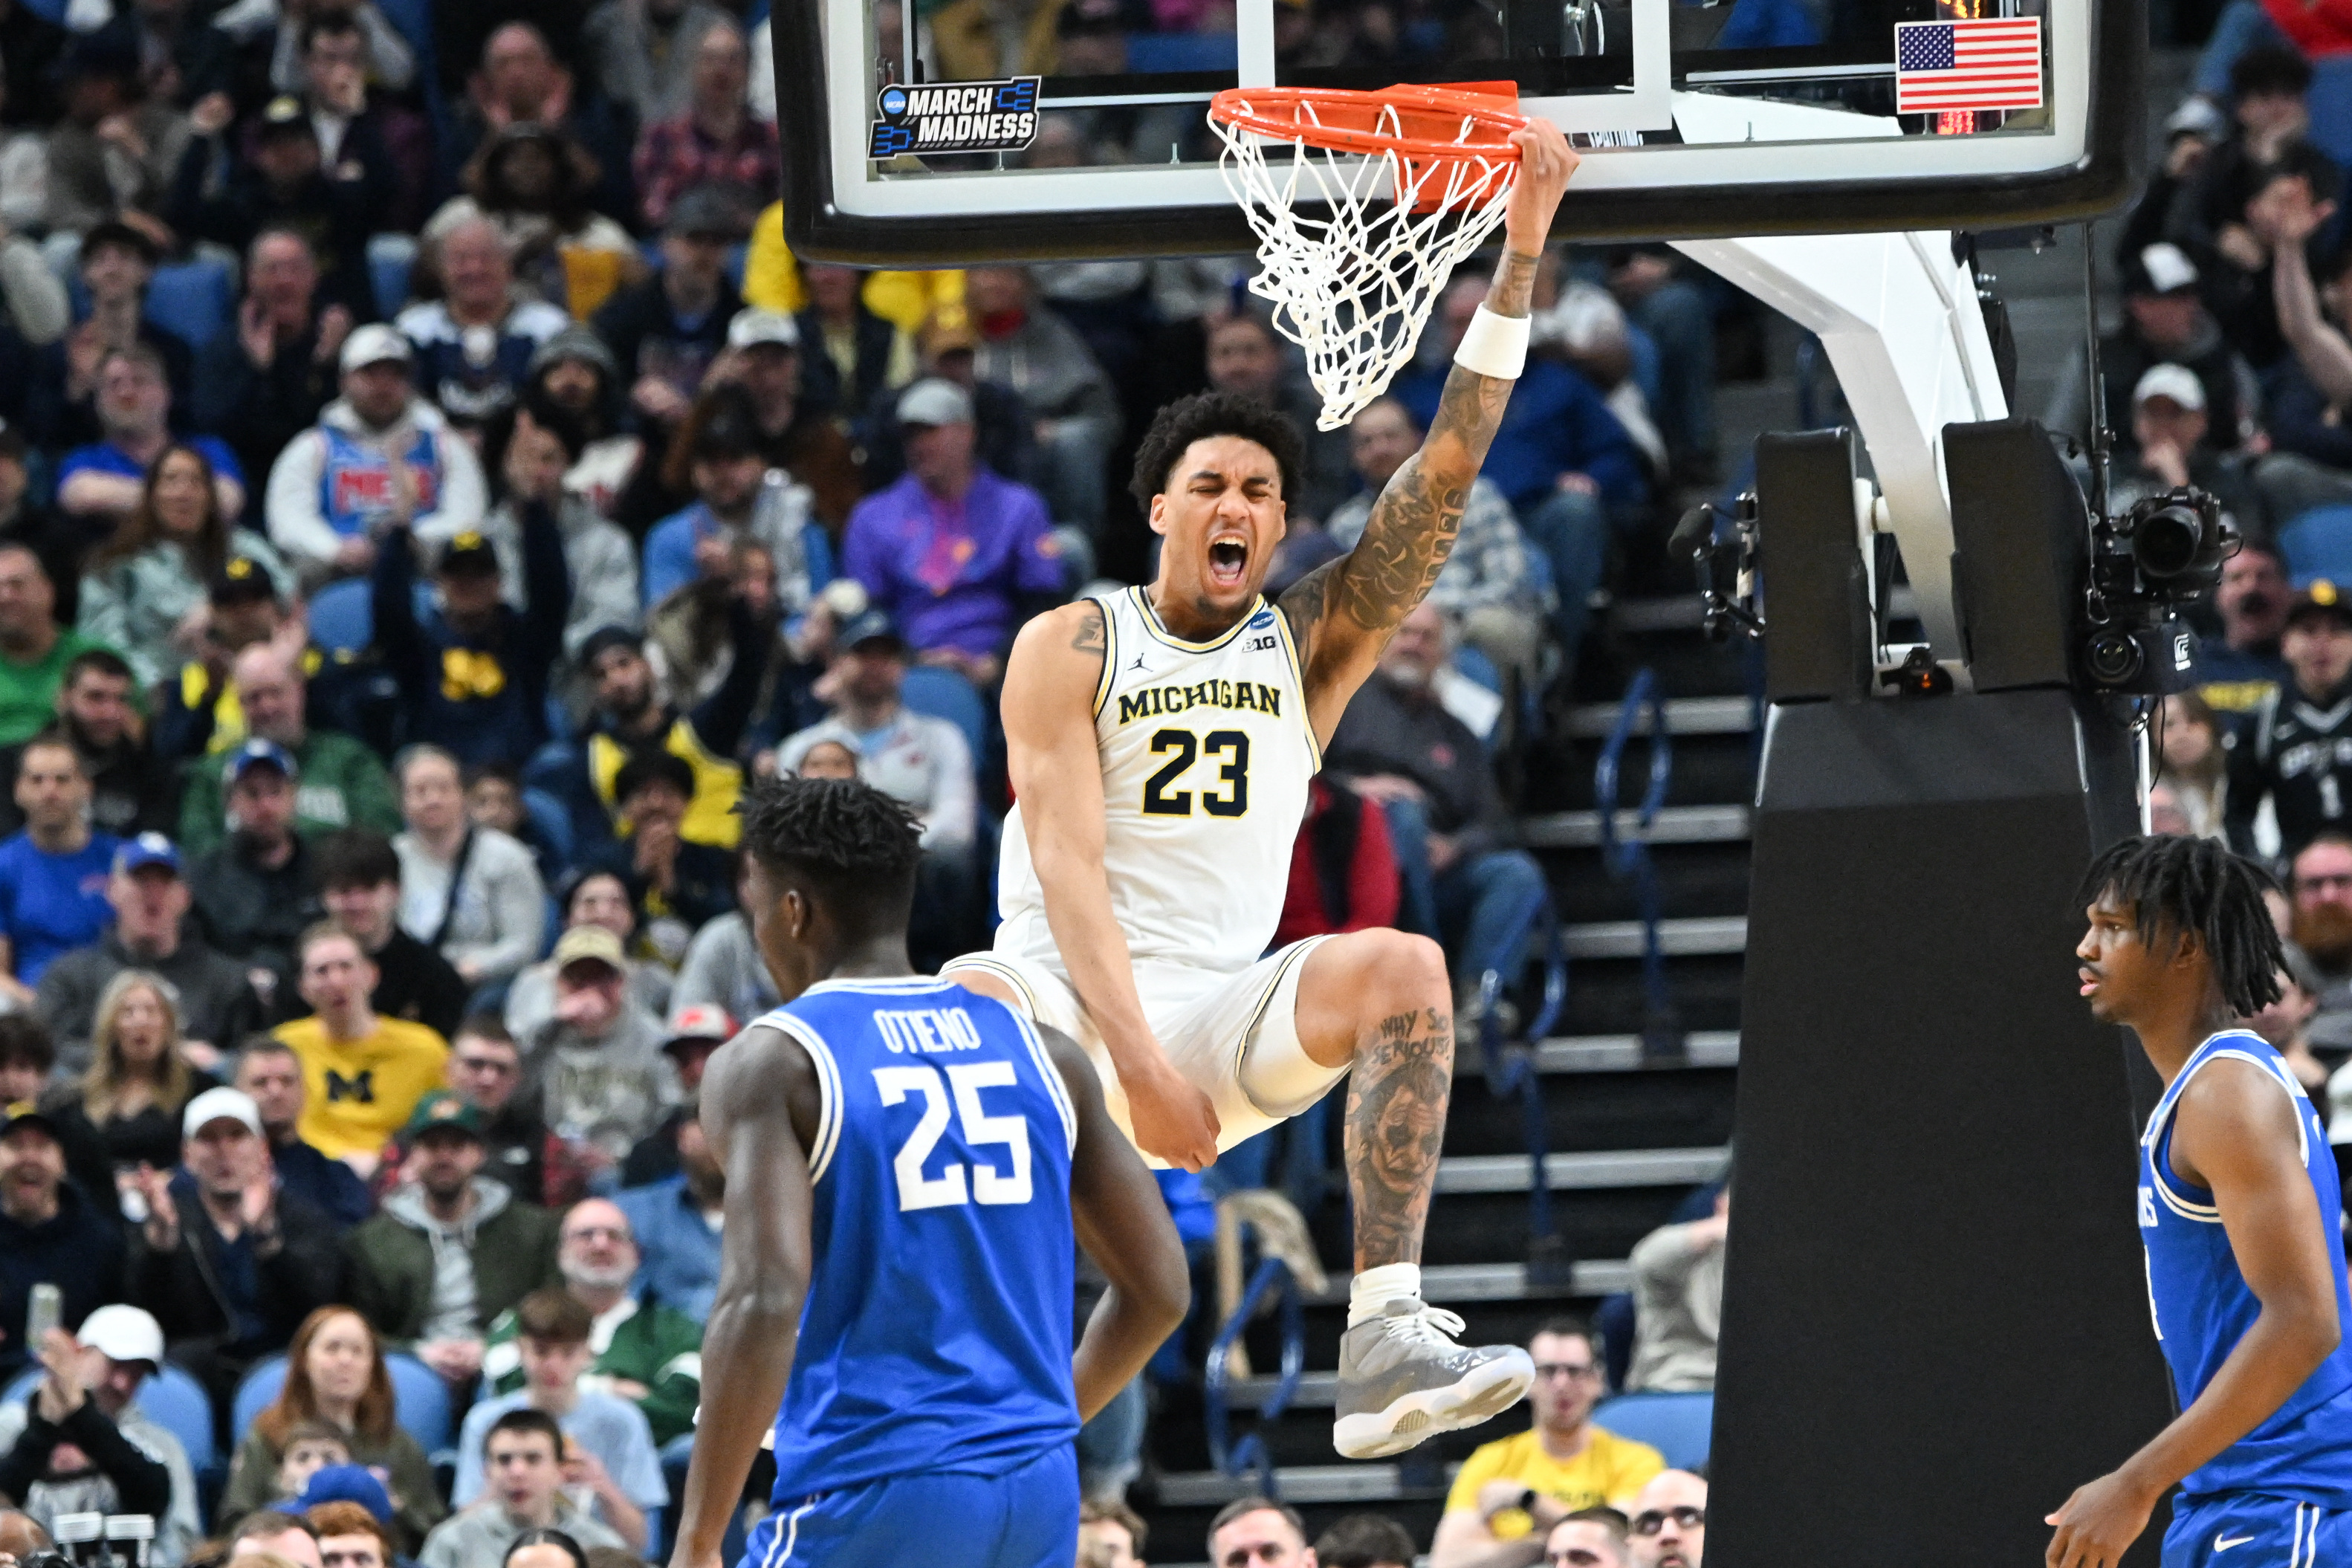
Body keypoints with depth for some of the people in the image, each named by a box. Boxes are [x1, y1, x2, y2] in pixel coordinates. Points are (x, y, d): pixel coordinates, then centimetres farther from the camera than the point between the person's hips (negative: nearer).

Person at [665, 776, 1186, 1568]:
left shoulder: (772, 1063, -5)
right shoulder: (1039, 1050, 11)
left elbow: (764, 1301, -18)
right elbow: (1160, 1287, 13)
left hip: (869, 1499, -5)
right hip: (1039, 1489, 5)